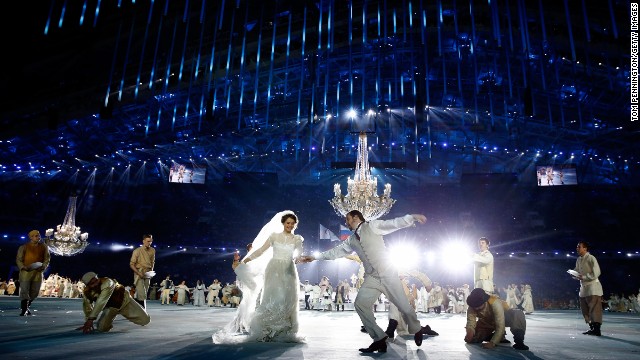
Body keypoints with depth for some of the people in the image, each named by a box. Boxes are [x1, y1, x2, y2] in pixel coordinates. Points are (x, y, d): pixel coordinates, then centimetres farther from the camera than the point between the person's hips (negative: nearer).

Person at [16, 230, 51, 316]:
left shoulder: (44, 247, 6)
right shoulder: (24, 247, -2)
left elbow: (47, 258, 10)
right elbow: (18, 259, 0)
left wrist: (43, 266, -8)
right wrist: (23, 267, -17)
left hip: (38, 272, 3)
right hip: (26, 272, -3)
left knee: (35, 292, 9)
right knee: (24, 291, -3)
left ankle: (26, 307, 32)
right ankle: (24, 310, 8)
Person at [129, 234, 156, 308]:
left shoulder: (152, 250, 5)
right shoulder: (137, 251, -10)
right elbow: (132, 264, -8)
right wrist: (139, 273, -18)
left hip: (147, 275, 5)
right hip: (139, 274, -5)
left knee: (144, 295, 8)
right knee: (142, 295, -12)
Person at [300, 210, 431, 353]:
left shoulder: (373, 226, -1)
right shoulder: (351, 240, 15)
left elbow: (394, 223, -10)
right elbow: (336, 251, 21)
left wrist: (413, 217, -24)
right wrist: (315, 257, 22)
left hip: (388, 273, -5)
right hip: (371, 277, 5)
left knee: (403, 306, -1)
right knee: (360, 304, -12)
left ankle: (417, 331, 30)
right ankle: (379, 339, -3)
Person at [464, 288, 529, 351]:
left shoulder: (495, 303, -41)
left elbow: (500, 326, -43)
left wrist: (492, 343, -48)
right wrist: (469, 332, -54)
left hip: (503, 316, -4)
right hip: (486, 322, 5)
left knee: (518, 314, -37)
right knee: (471, 338, -12)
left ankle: (518, 341, -21)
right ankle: (500, 337, 10)